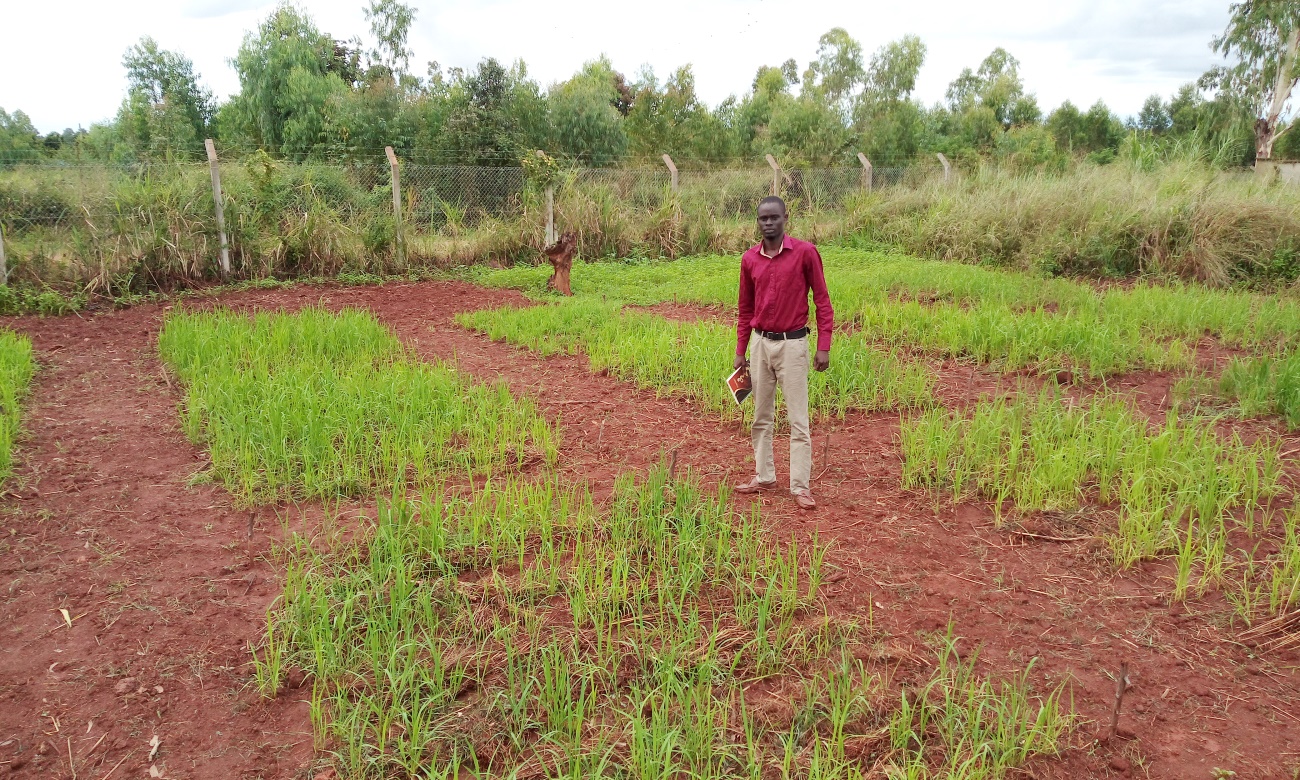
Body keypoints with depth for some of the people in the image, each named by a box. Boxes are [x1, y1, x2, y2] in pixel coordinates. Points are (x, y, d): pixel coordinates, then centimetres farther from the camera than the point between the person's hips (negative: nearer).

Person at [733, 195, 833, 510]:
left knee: (798, 419, -1)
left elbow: (822, 300, -4)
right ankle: (764, 476, 26)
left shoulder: (805, 252, -8)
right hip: (760, 343, 4)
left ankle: (800, 486, 7)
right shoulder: (749, 259, 3)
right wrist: (740, 352, 12)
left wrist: (824, 346, -9)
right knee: (761, 416, 13)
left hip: (793, 343, -4)